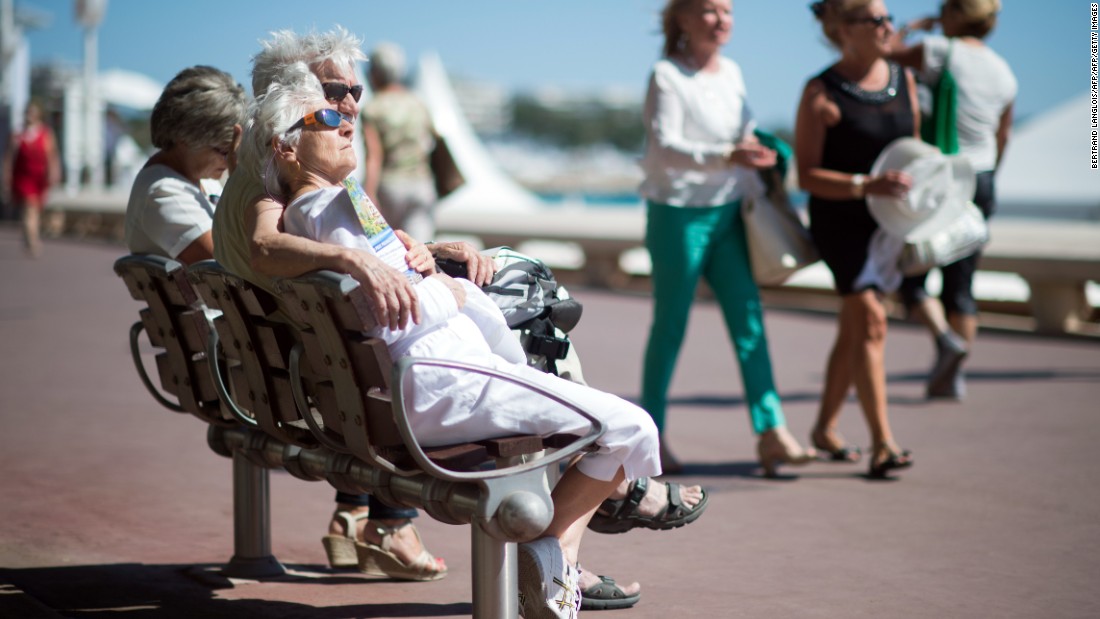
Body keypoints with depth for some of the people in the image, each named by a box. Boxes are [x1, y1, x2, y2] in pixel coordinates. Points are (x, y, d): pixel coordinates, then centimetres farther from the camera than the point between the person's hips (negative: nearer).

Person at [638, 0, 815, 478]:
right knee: (670, 326, 3)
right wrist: (727, 156, -32)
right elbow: (663, 147, -21)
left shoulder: (731, 72, 10)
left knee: (749, 322, 0)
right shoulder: (667, 76, -11)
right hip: (679, 214, -6)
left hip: (728, 213, 6)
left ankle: (771, 431, -2)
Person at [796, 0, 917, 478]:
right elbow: (807, 175, -12)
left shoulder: (903, 79, 8)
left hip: (885, 220, 6)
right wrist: (867, 185, -23)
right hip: (839, 219, -6)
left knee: (853, 329, 13)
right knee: (869, 319, -16)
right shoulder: (822, 94, -11)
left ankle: (825, 428, 27)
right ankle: (882, 443, -17)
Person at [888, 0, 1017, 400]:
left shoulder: (943, 53, -13)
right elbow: (1002, 137, 13)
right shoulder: (1003, 72, 6)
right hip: (979, 180, 6)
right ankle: (951, 377, 8)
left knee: (910, 276, 6)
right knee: (961, 285, 10)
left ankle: (945, 338, -18)